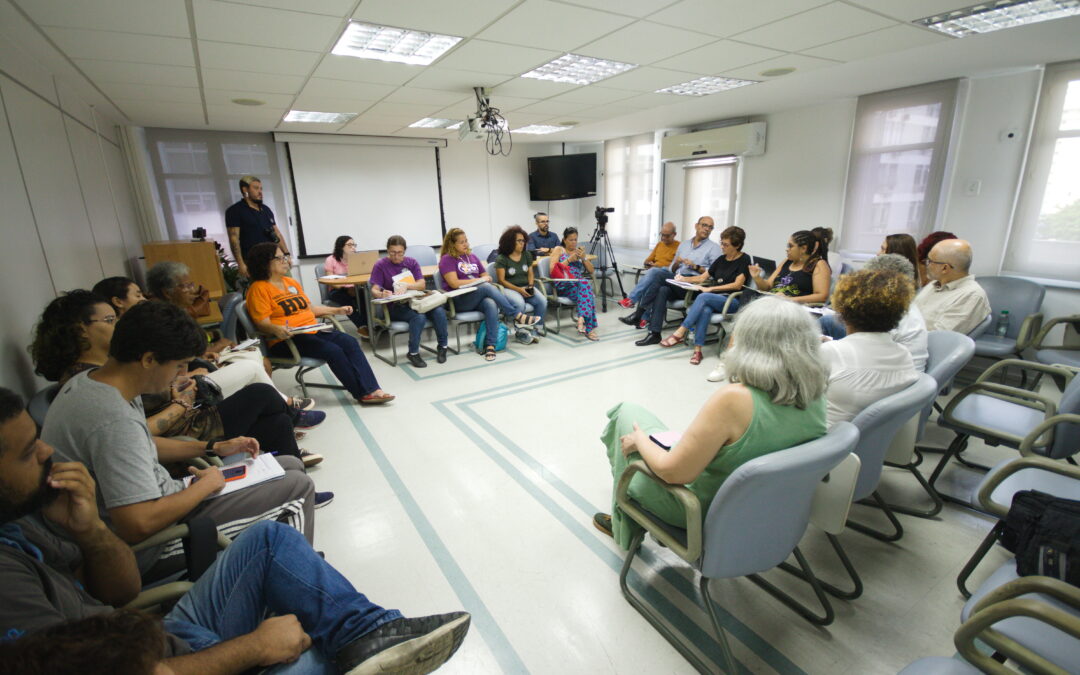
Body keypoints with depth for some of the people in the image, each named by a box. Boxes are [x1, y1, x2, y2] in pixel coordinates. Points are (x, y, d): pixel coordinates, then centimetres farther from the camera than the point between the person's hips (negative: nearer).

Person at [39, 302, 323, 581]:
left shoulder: (87, 380, 1)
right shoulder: (115, 421, -32)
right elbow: (139, 525, -36)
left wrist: (214, 448, 10)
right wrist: (206, 485, -19)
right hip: (148, 552, -10)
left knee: (290, 464, 8)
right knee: (297, 486, -11)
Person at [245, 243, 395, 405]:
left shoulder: (292, 282, 19)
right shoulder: (259, 288, -5)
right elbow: (263, 323, -13)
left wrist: (337, 310, 20)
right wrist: (277, 329, -35)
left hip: (313, 331, 7)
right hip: (286, 339, -7)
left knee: (350, 342, -17)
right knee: (333, 350, -28)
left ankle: (372, 390, -24)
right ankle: (362, 393, -15)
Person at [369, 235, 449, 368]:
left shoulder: (411, 263, 12)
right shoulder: (380, 265, 0)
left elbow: (422, 284, 1)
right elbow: (374, 290, -8)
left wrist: (406, 286, -19)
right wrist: (382, 294, -32)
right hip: (395, 307, -4)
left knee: (439, 311, -26)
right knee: (419, 317, -35)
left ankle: (442, 346, -6)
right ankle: (413, 353, -16)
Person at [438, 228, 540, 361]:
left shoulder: (472, 257, 22)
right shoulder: (447, 259, 3)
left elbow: (487, 277, 22)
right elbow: (454, 283, -10)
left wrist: (486, 278, -3)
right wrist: (478, 280, -6)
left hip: (479, 298, 5)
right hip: (460, 301, -5)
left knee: (491, 305, -33)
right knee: (487, 287, -32)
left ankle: (490, 345, -38)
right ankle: (518, 317, -27)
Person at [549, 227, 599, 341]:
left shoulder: (579, 251, 24)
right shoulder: (558, 249, 11)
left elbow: (591, 271, 17)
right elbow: (553, 271, -2)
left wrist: (584, 258, 0)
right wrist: (569, 260, -8)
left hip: (578, 284, 4)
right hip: (563, 285, -4)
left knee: (585, 285, -35)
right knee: (585, 284, -34)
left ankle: (582, 319, -41)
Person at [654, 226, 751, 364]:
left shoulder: (744, 260, 1)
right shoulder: (721, 259, 18)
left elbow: (737, 285, -10)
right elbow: (703, 277, 20)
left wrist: (711, 289, -17)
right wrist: (684, 279, 3)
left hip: (732, 301, -4)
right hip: (714, 298, 4)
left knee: (703, 297, -35)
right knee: (705, 310, -34)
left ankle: (680, 332, -37)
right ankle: (697, 350, -40)